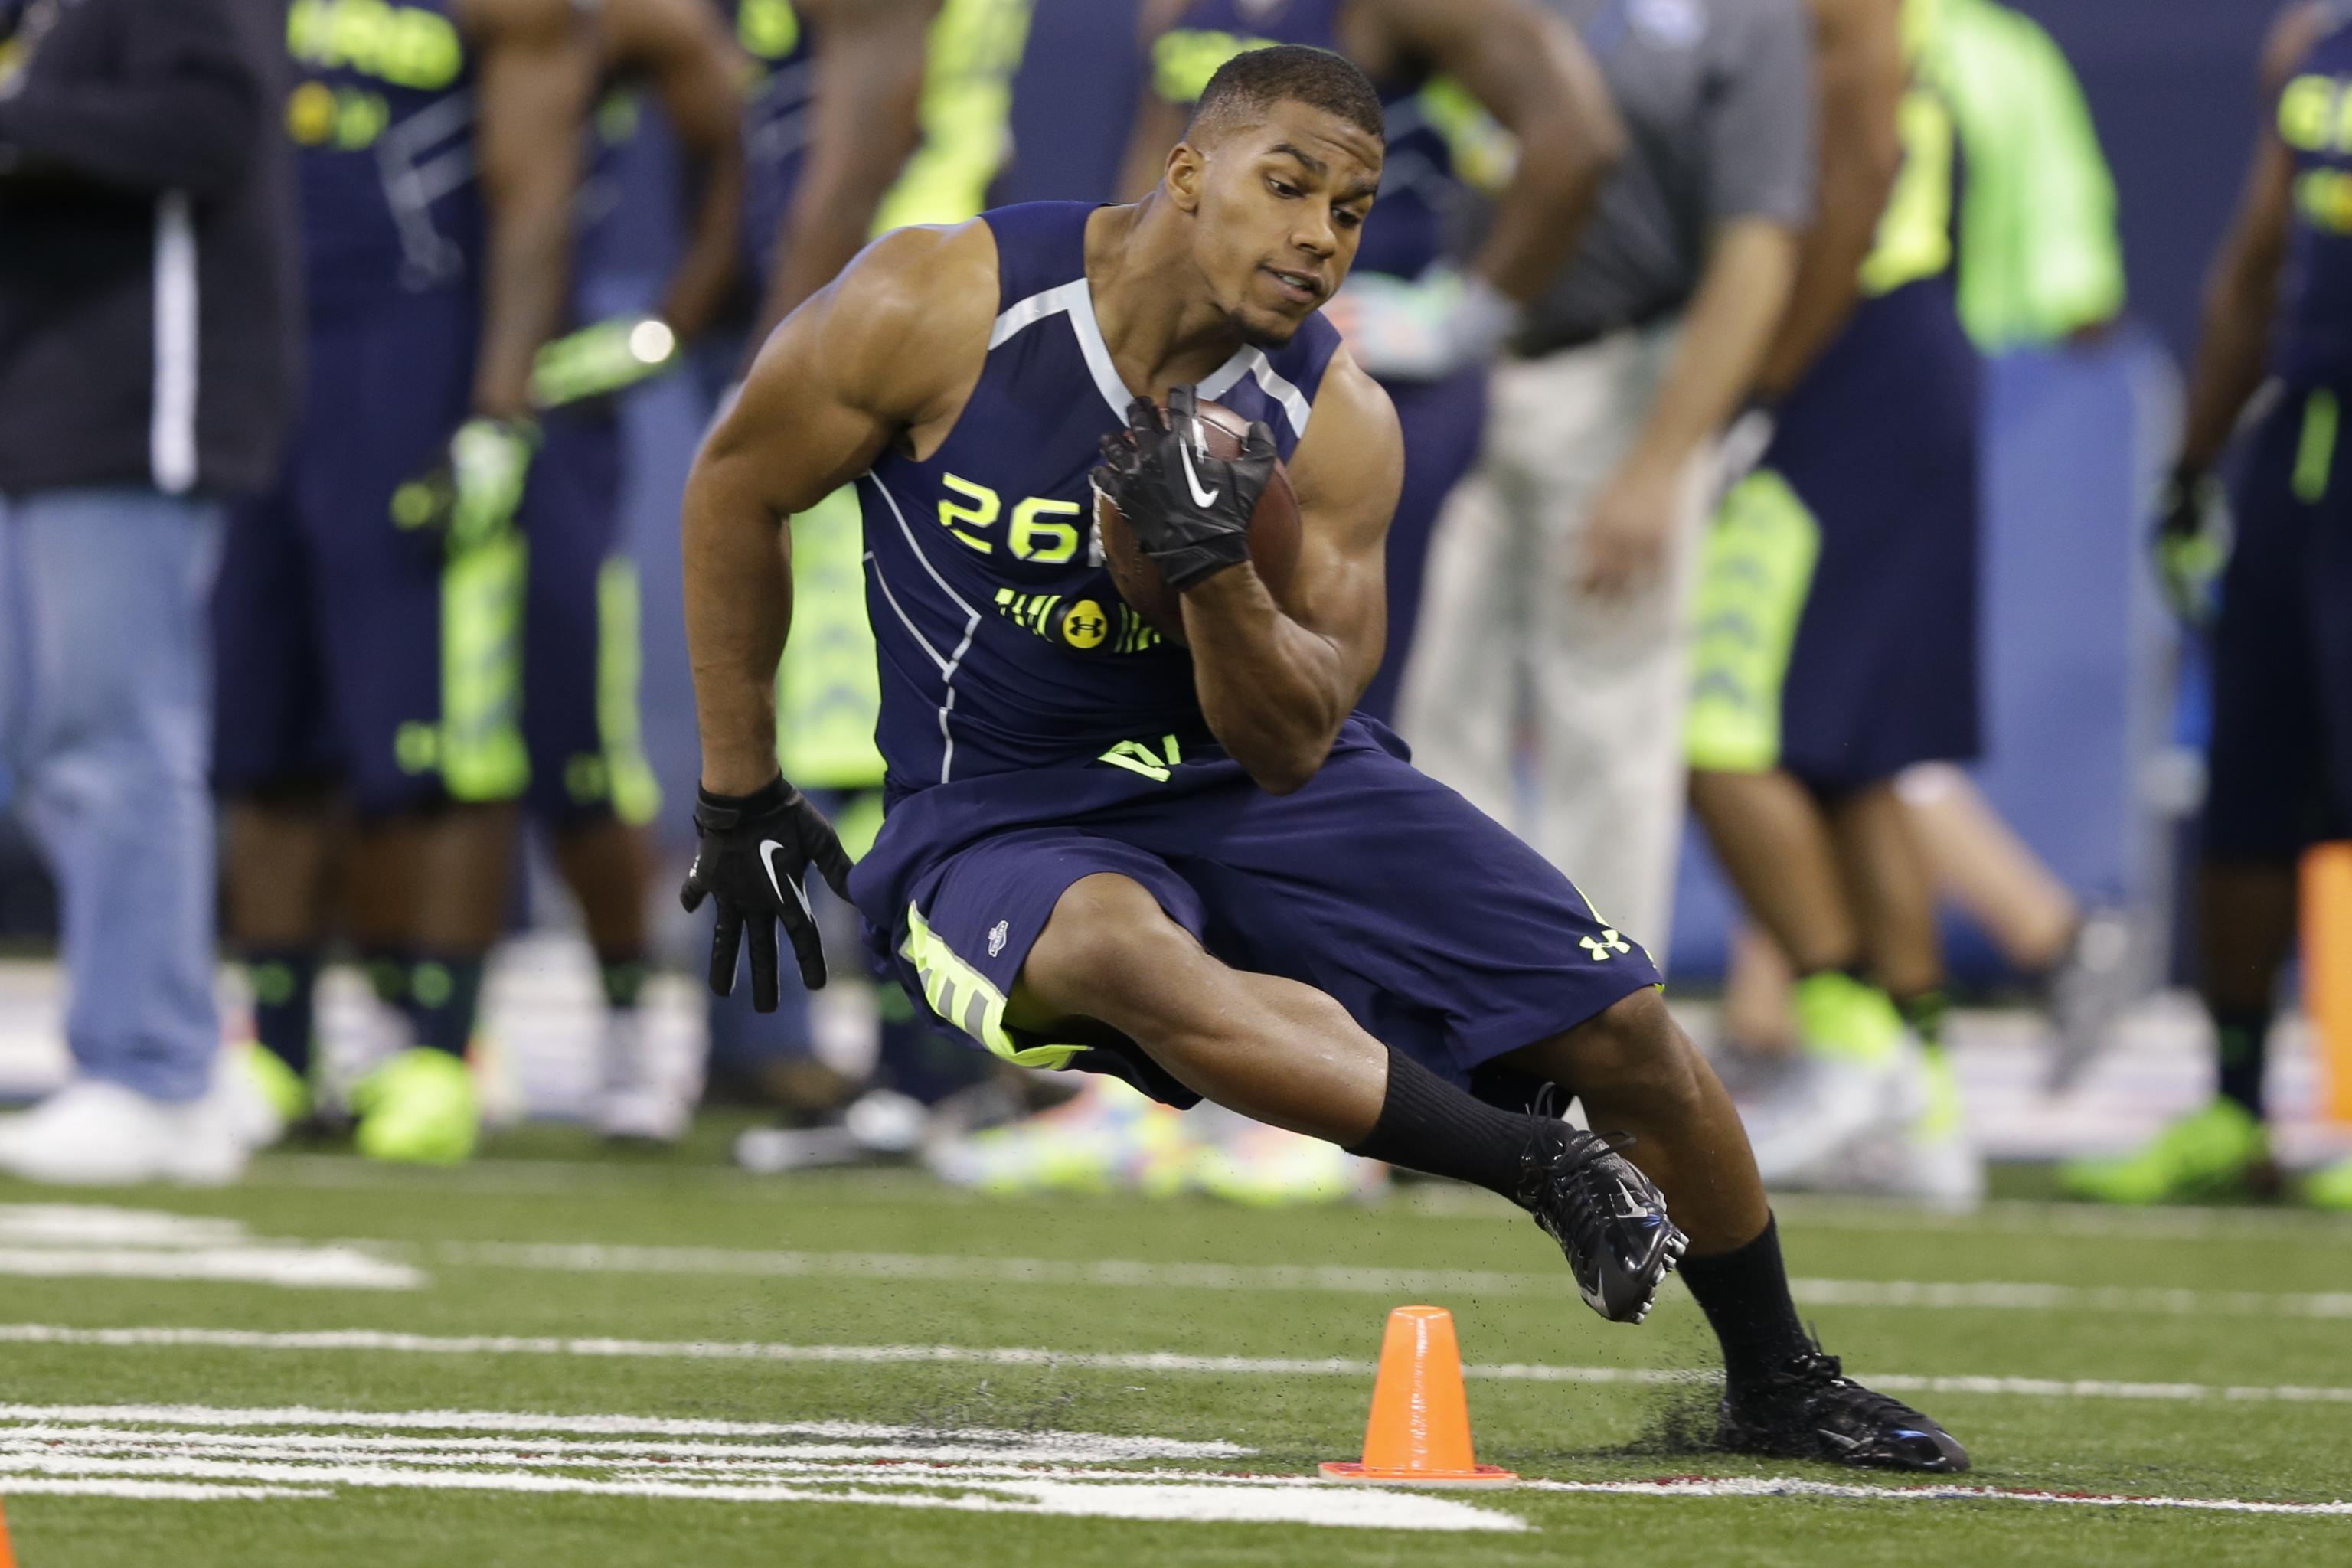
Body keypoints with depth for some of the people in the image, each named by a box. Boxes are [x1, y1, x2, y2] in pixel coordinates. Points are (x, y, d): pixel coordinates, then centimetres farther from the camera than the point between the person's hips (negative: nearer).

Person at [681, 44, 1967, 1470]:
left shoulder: (1337, 425, -8)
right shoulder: (942, 310, -17)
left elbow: (1291, 749, -9)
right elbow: (737, 492, -2)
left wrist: (1218, 572, -30)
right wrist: (741, 805, 1)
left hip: (1255, 783, 4)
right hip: (1007, 819, -4)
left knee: (1625, 1027, -6)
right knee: (1120, 953, -42)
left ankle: (1777, 1389, 17)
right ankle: (1536, 1166, -37)